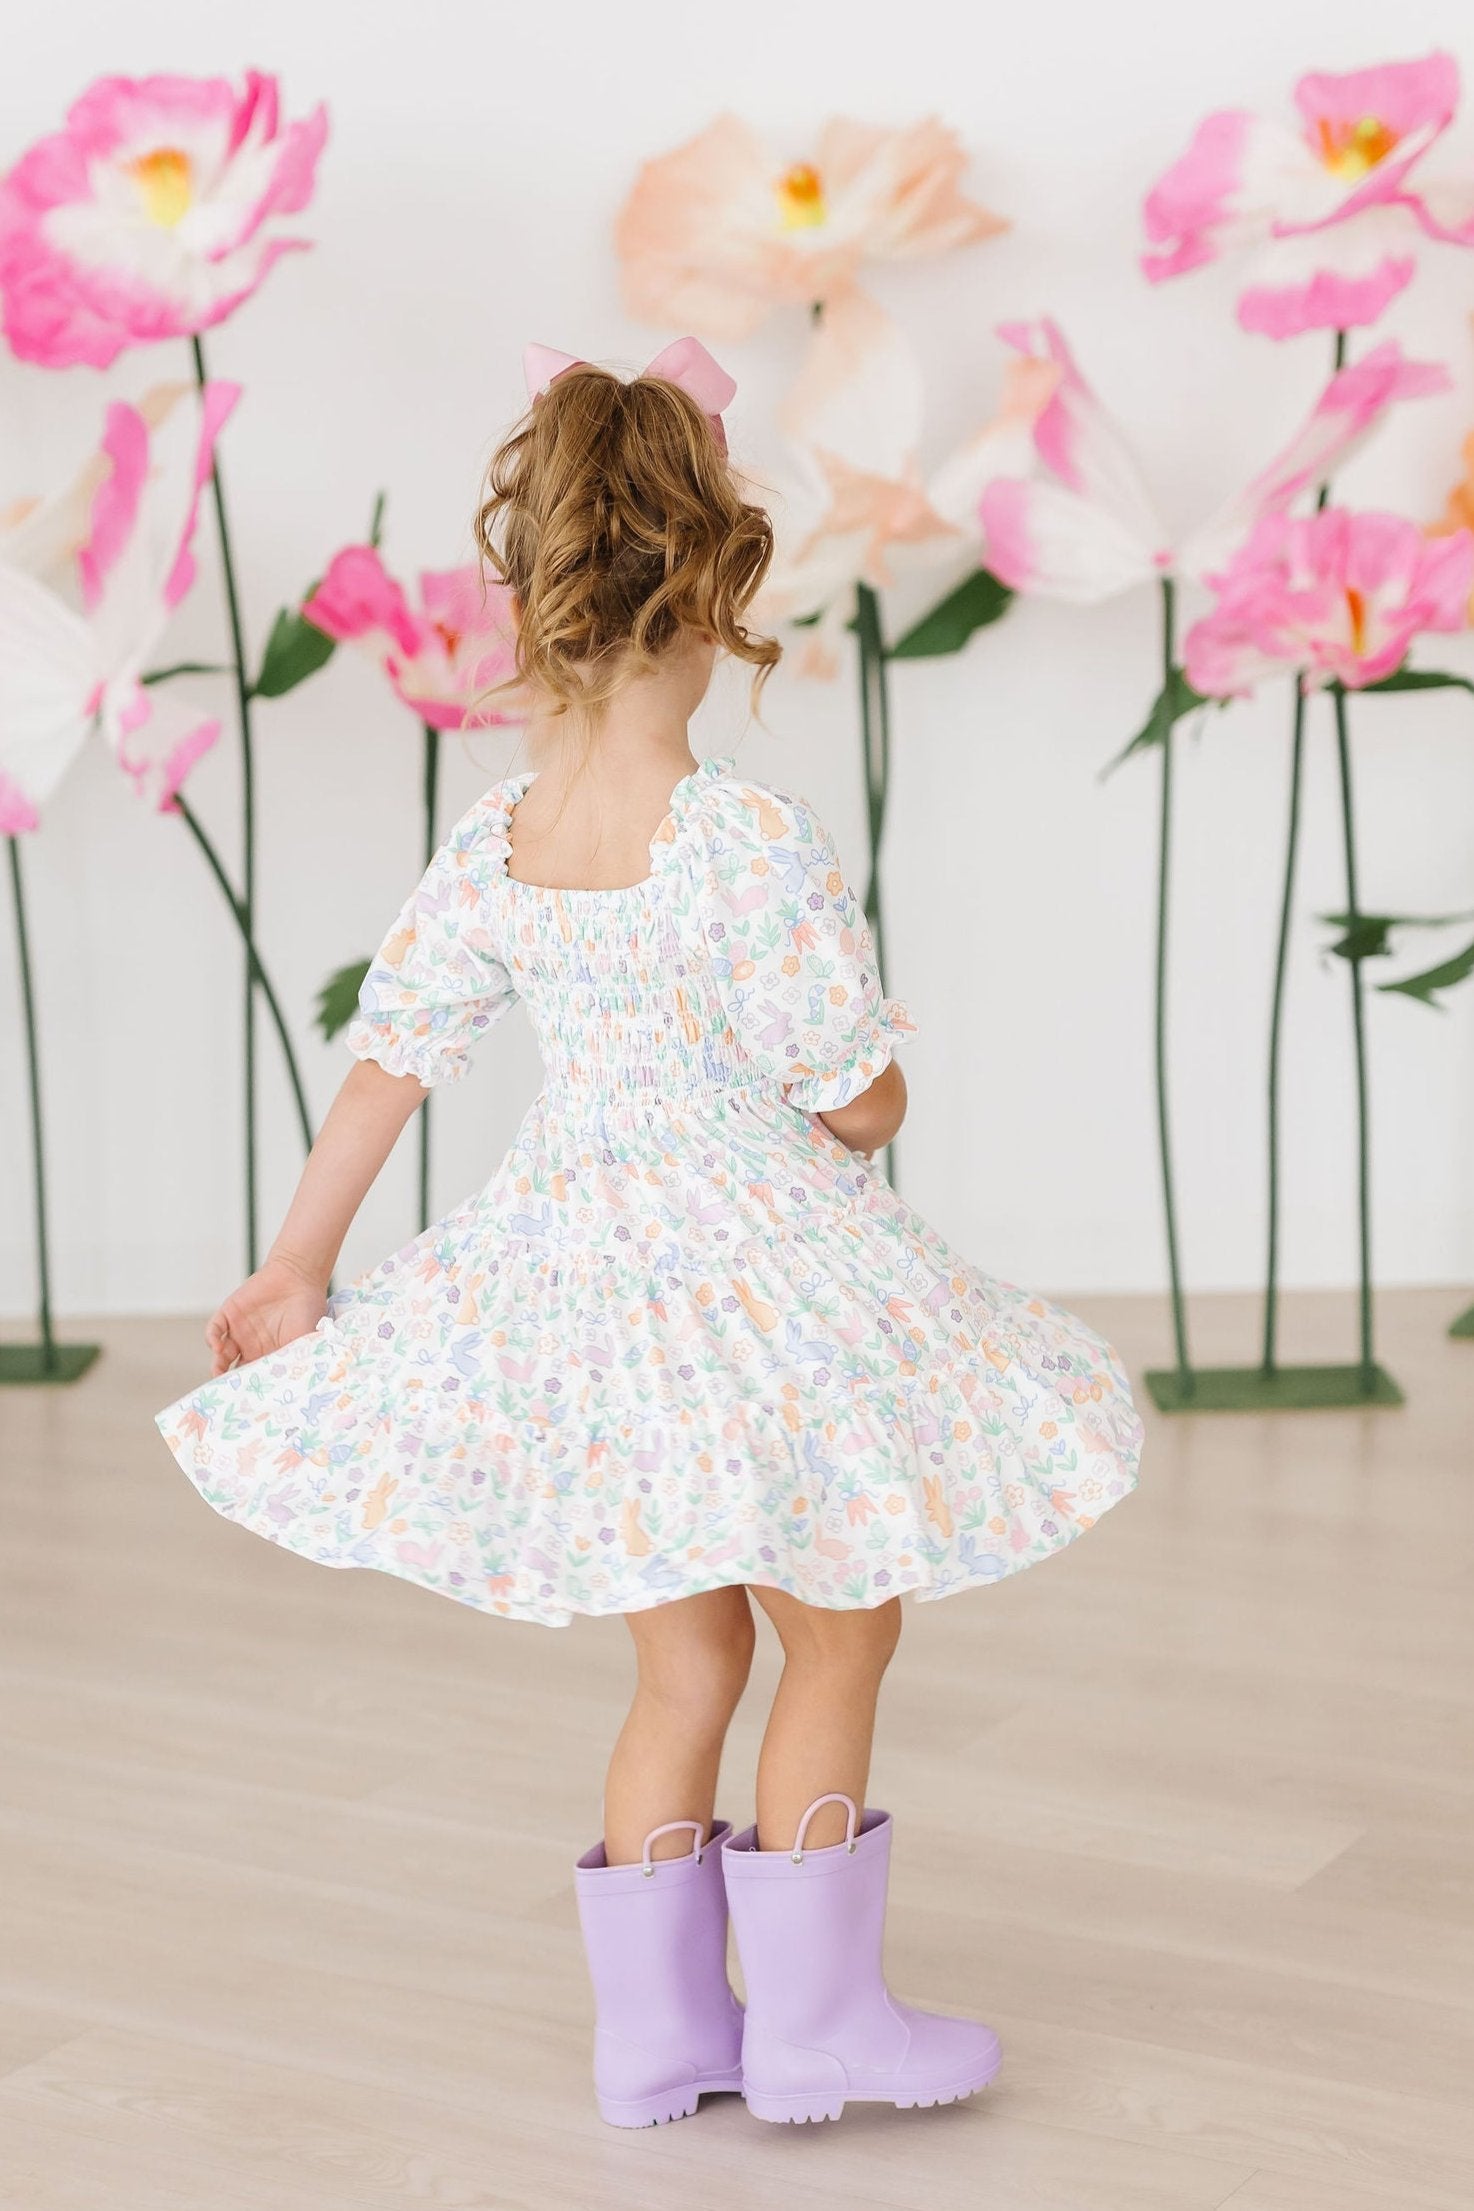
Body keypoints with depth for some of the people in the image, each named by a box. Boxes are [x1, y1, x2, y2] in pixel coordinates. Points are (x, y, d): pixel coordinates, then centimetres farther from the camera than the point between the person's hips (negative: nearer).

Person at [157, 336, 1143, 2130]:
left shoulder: (491, 849, -4)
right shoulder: (749, 835, -21)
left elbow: (387, 1061, 5)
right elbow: (855, 1102, -17)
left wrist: (297, 1269, 16)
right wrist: (860, 1121, 8)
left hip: (581, 1251, 6)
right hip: (757, 1268, -6)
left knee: (686, 1657, 19)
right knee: (836, 1639, 13)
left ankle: (655, 2029, 26)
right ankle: (812, 2021, 19)